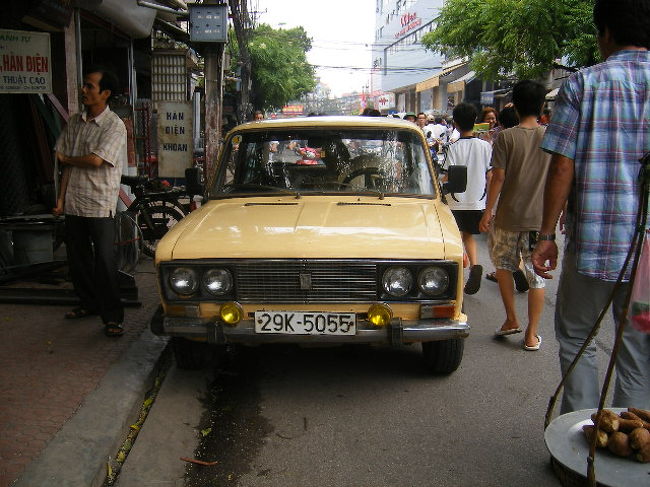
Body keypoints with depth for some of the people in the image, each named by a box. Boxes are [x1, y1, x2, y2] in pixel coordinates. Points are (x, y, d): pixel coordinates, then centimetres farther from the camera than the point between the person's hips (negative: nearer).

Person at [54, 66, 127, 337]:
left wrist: (66, 159, -2)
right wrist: (61, 197, 5)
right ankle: (89, 303, 31)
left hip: (100, 205, -6)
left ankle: (112, 316, 2)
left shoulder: (114, 125, -8)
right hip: (74, 203, 6)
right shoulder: (75, 122, 11)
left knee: (104, 261, -6)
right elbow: (66, 164, 11)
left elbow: (95, 160, -18)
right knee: (77, 258, 14)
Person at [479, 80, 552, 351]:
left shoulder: (506, 137, -7)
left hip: (508, 216, -2)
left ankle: (511, 320, 21)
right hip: (541, 217, 2)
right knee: (537, 276, 7)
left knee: (503, 266, 20)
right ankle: (531, 335, 12)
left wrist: (487, 213, -2)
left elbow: (498, 178, -10)